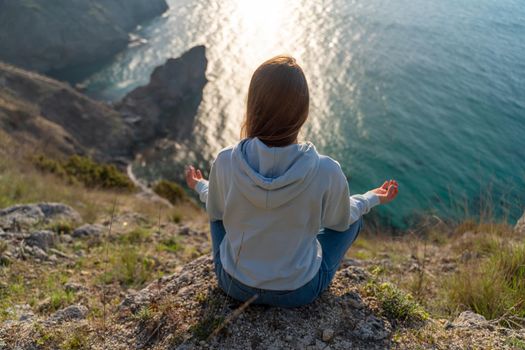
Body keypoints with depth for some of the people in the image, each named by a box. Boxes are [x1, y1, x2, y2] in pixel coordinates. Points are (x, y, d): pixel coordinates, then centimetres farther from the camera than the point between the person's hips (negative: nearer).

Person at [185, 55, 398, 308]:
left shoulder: (225, 162, -23)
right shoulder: (327, 172, -27)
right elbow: (340, 221, -4)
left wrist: (200, 186, 22)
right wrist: (373, 199, 16)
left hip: (235, 284, 1)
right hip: (299, 291, -1)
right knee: (353, 217, 21)